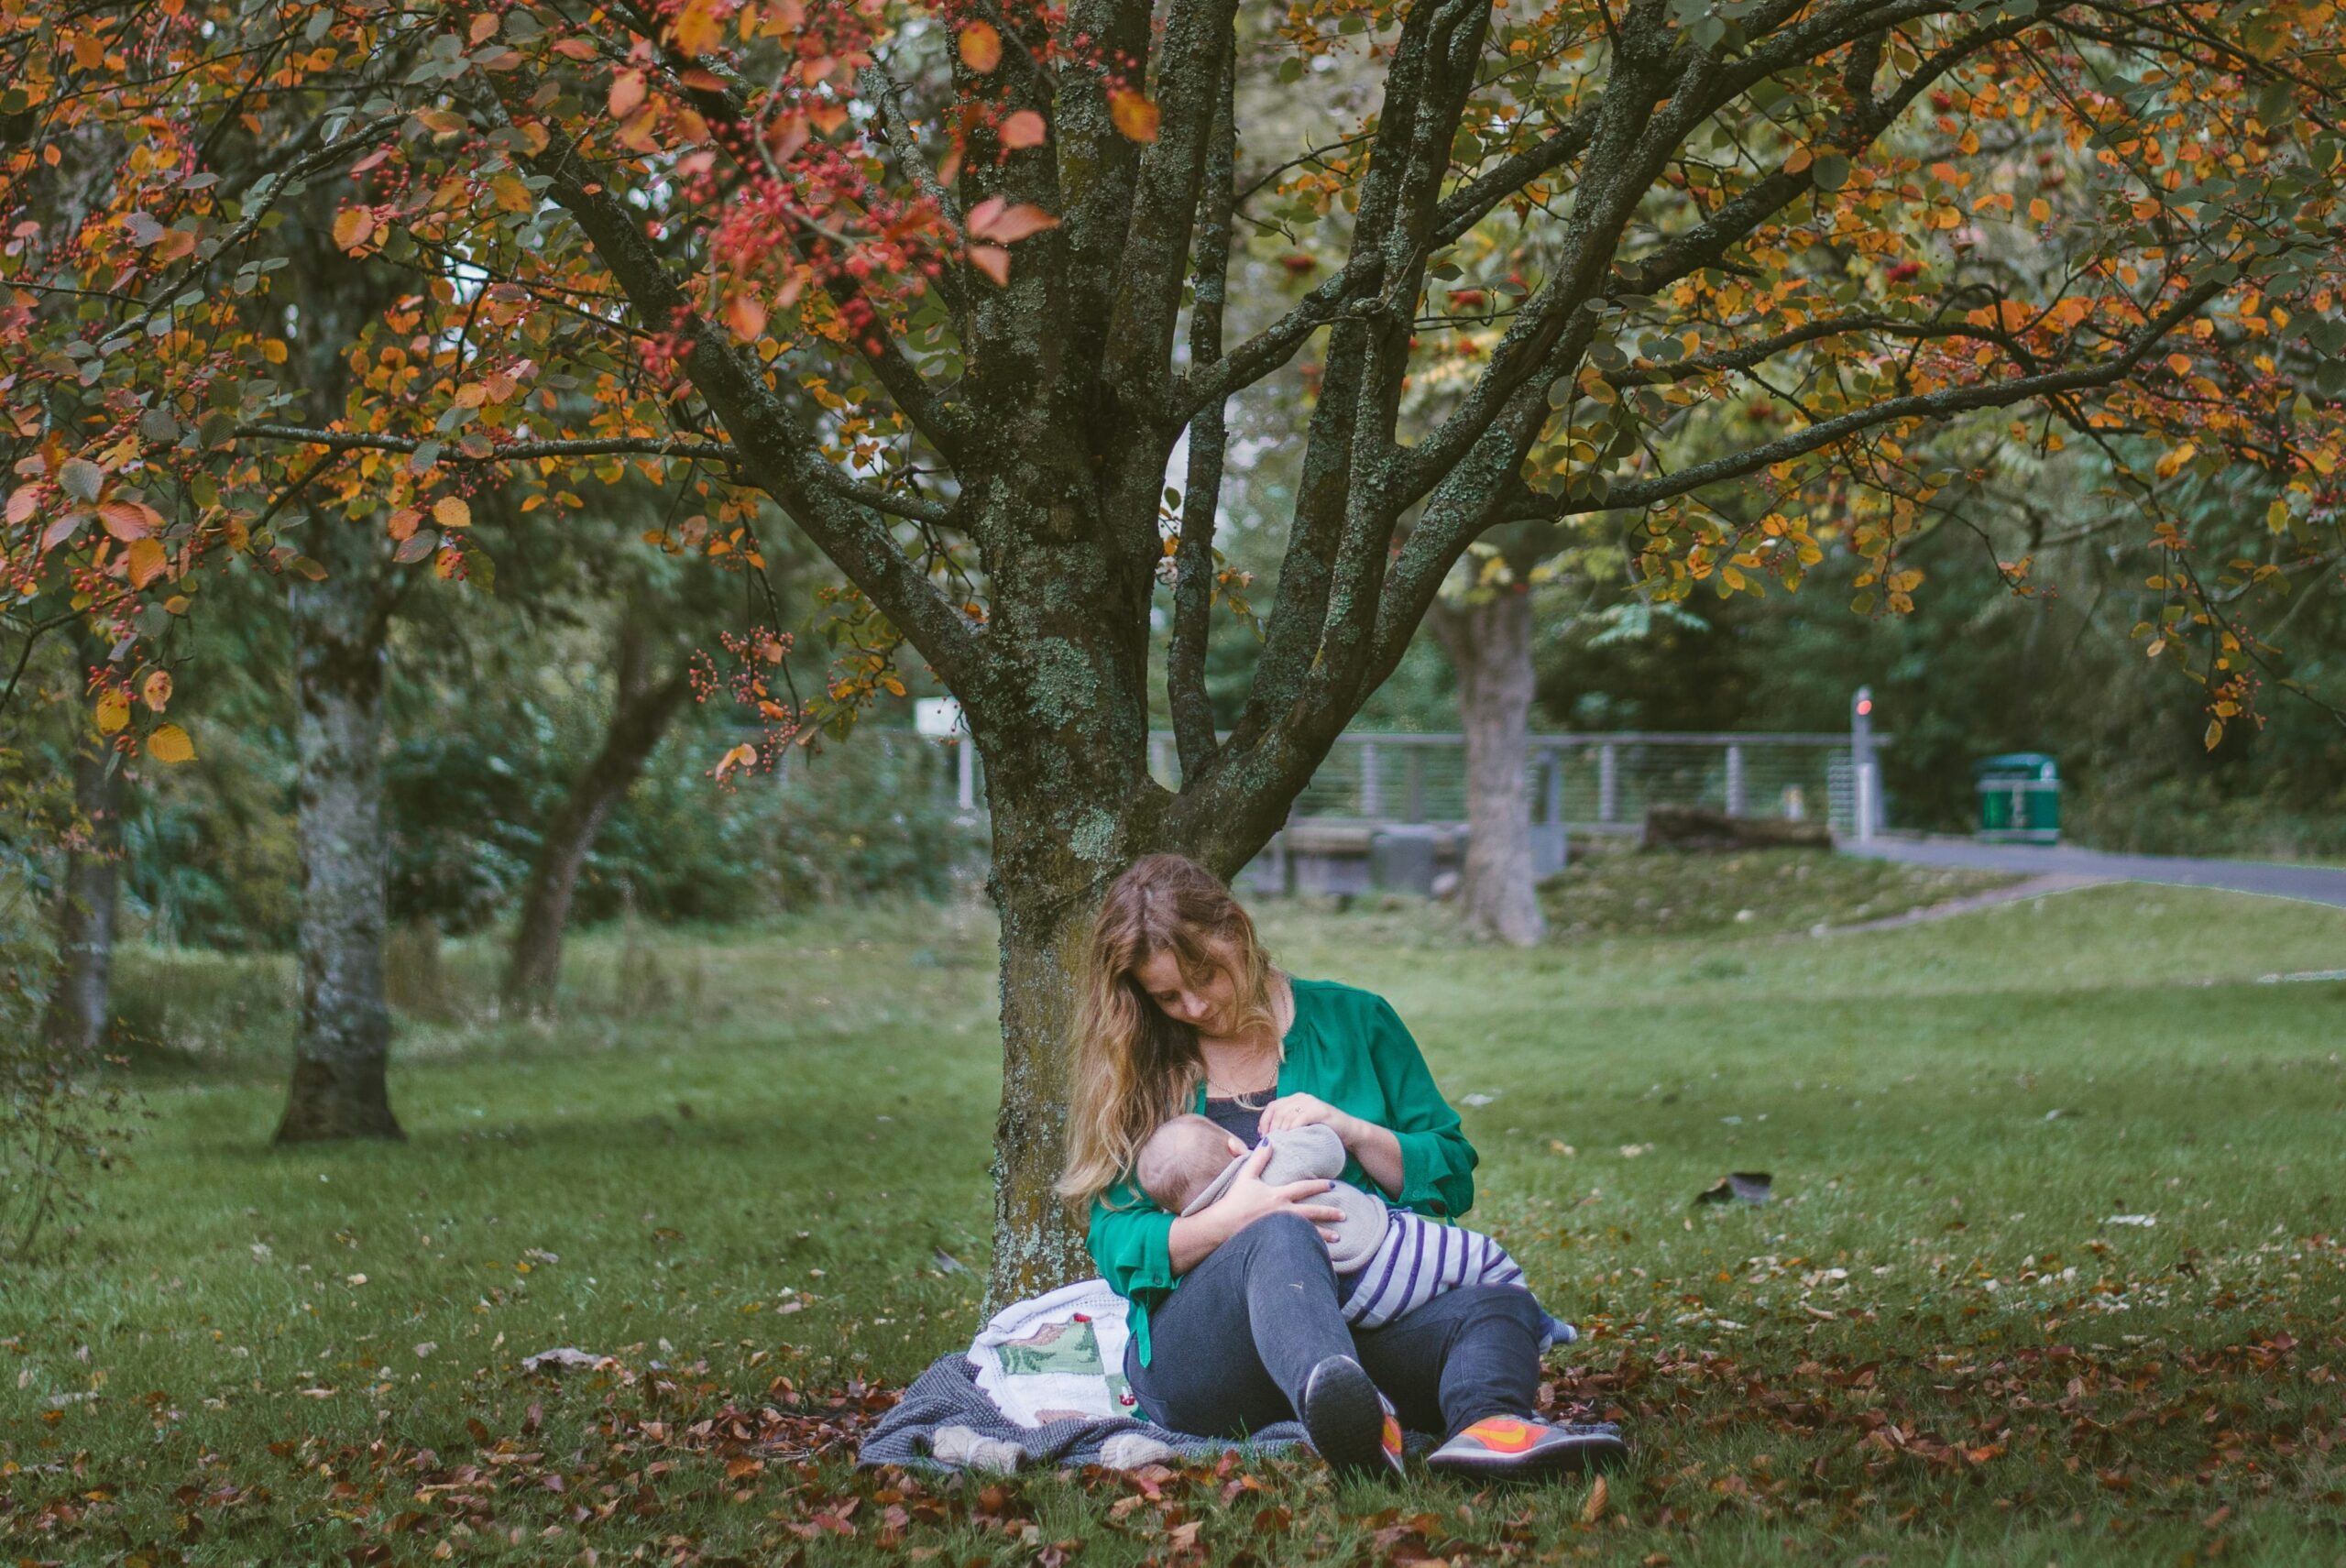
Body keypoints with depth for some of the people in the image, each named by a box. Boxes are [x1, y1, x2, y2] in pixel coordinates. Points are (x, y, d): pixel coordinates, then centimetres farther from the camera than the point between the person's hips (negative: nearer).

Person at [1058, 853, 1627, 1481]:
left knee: (1497, 1306, -29)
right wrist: (1227, 1221, -17)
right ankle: (1350, 1421, -69)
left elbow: (1453, 1177, 14)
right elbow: (1115, 1245, 3)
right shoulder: (1133, 1075, 14)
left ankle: (1485, 1421, -65)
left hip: (1364, 1322, 2)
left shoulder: (1354, 1021, 16)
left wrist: (1353, 1131, -5)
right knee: (1281, 1239, -37)